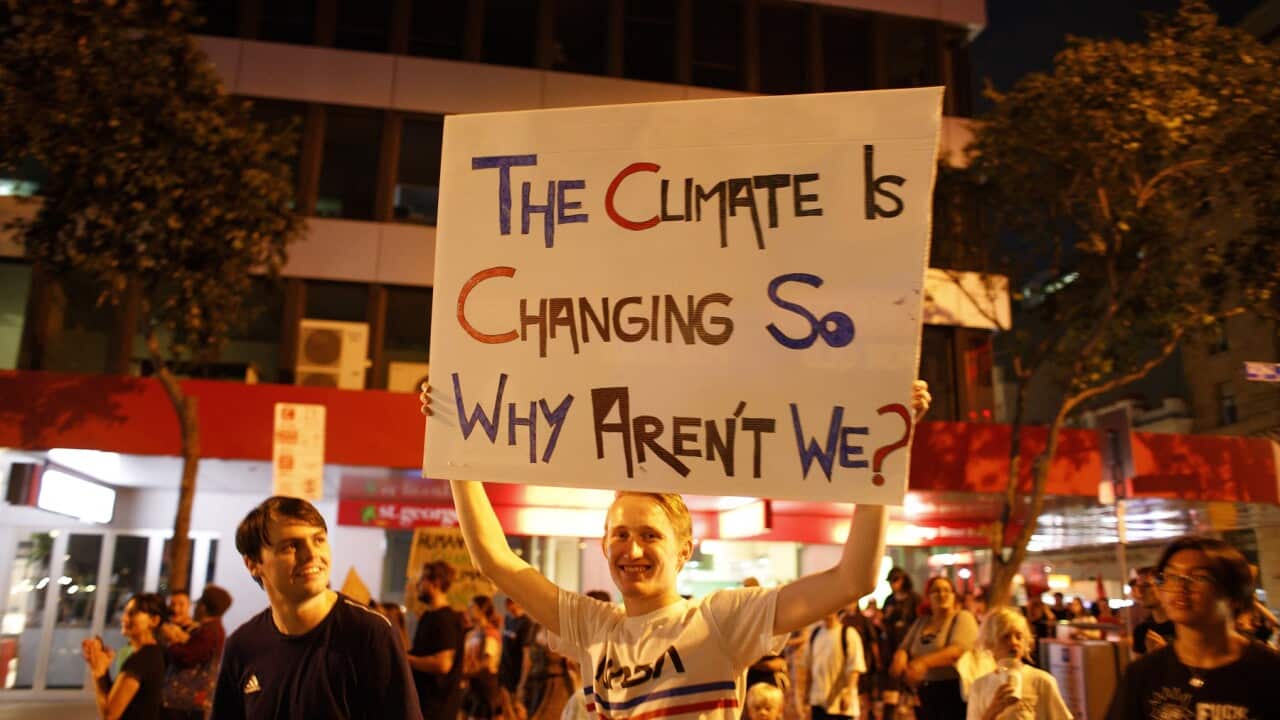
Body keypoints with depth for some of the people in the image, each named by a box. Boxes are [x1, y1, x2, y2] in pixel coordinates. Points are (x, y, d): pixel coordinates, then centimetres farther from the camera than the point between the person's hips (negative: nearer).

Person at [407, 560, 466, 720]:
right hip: (423, 698, 10)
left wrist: (406, 659, -17)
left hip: (437, 706, -10)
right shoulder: (427, 616, 13)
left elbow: (442, 664, -26)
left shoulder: (446, 619, -18)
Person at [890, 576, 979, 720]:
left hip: (954, 692, -6)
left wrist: (924, 662, -30)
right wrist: (900, 660, -16)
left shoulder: (963, 618, -3)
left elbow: (959, 650, -18)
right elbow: (904, 649, 10)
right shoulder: (921, 622, 15)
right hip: (924, 694, 6)